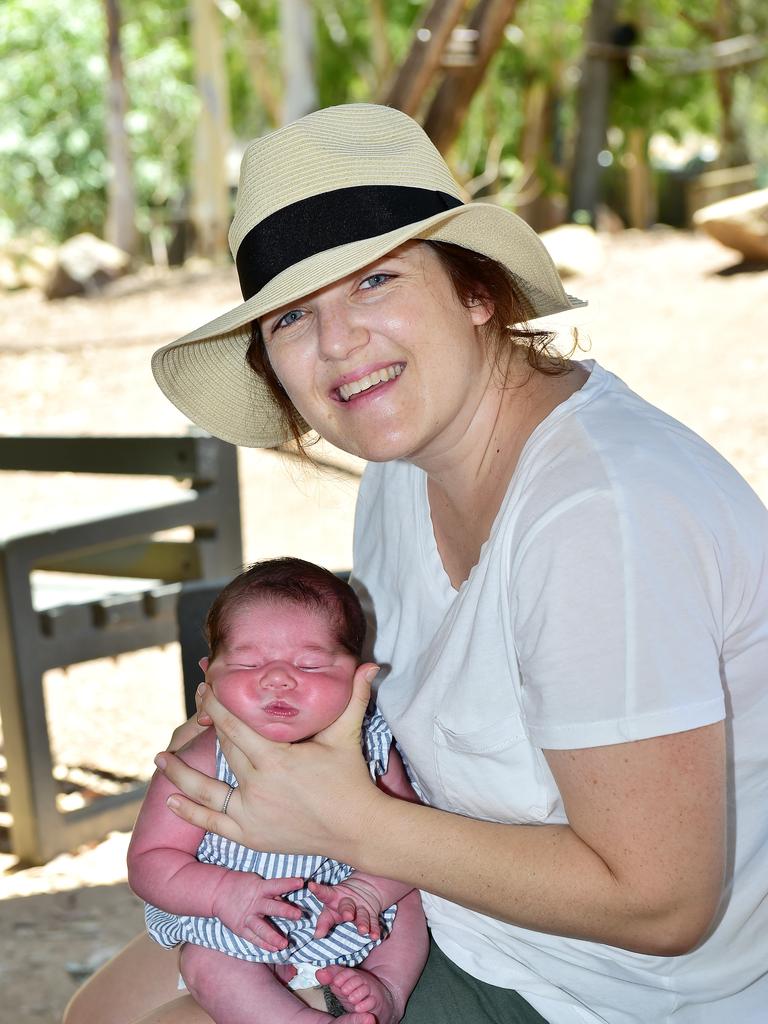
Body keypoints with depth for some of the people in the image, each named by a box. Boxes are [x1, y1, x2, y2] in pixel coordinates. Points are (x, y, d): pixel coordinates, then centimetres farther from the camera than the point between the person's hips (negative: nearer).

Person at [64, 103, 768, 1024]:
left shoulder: (599, 511, -31)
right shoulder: (405, 460, -3)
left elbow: (660, 903, -27)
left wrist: (352, 825, -22)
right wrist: (263, 719, -7)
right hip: (450, 912, 8)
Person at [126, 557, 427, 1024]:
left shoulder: (371, 751, -14)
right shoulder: (200, 766, -21)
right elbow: (149, 863, -18)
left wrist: (367, 891, -27)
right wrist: (225, 892, -33)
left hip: (347, 928, 3)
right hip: (238, 936, -3)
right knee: (206, 965, -27)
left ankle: (386, 986, 0)